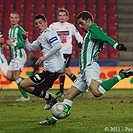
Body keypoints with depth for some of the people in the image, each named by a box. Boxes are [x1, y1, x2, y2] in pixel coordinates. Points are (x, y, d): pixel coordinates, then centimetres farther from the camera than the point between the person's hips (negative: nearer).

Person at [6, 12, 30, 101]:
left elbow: (24, 43, -19)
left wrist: (13, 44, -26)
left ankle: (25, 96, -5)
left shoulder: (20, 29, -10)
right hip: (14, 56, 9)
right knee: (9, 76, 4)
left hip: (20, 55, -9)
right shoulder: (10, 30, 19)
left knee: (16, 77, -11)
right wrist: (7, 46, 8)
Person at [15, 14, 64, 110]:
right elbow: (30, 48, 30)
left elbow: (58, 45, -24)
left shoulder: (48, 33, -9)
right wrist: (25, 39, 11)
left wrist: (44, 57, -24)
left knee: (24, 84, -10)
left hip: (52, 69, -11)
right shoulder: (41, 37, 22)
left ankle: (49, 98, -7)